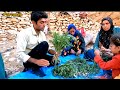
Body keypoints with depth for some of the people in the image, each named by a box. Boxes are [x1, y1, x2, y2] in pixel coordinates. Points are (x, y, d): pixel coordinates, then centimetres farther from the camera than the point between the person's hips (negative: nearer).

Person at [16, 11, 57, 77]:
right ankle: (35, 68, -13)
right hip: (28, 61, -8)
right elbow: (19, 54, -28)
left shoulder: (42, 34, 1)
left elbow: (47, 48, 5)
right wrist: (36, 61, -39)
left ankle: (31, 67, 2)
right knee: (44, 44, -27)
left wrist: (54, 52, -18)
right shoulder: (24, 33, -22)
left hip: (38, 58, 8)